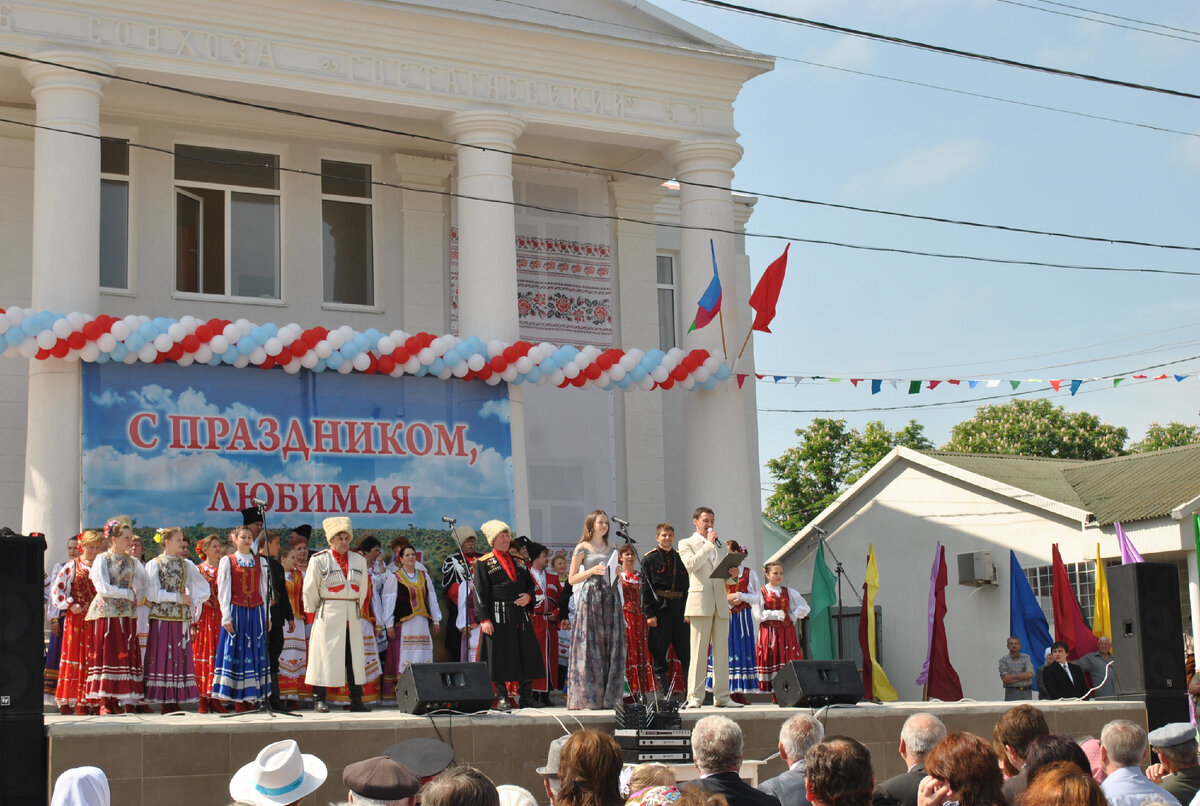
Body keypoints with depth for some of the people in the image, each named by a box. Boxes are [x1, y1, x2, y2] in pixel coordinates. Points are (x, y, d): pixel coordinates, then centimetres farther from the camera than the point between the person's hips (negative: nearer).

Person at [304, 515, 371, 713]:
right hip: (328, 615, -4)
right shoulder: (319, 560, 0)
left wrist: (356, 610, 13)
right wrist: (312, 615, 2)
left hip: (351, 617, 4)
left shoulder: (359, 561, 11)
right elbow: (310, 591, 3)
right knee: (324, 654, -3)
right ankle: (319, 700, 2)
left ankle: (356, 700, 7)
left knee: (355, 657, 3)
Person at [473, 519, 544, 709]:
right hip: (498, 616, -5)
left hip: (521, 614, 5)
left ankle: (526, 698, 9)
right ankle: (501, 697, 4)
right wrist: (484, 619, -14)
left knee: (527, 654, 3)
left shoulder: (518, 561, 18)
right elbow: (480, 592, -5)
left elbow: (530, 583, 22)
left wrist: (528, 596, -2)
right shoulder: (484, 563, 2)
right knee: (500, 656, -4)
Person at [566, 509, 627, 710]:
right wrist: (592, 570, -13)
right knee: (588, 647, -8)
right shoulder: (582, 548, 2)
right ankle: (586, 697, -6)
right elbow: (572, 579, 0)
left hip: (610, 599, 5)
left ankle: (608, 697, 3)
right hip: (590, 598, -5)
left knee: (611, 647, 0)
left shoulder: (611, 549, 17)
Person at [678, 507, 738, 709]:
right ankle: (694, 697, -9)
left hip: (720, 603, 5)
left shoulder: (719, 545, 25)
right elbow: (692, 564, -11)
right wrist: (709, 543, -7)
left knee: (722, 652, 2)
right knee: (698, 651, -9)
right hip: (700, 602, -5)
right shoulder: (686, 544, 10)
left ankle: (722, 696, 4)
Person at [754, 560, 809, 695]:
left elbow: (804, 607, 16)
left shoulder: (789, 592, 13)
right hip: (769, 632, -3)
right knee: (772, 659, -7)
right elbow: (758, 615, -7)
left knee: (789, 660, -6)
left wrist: (794, 615, 2)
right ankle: (775, 695, -6)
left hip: (787, 631, 3)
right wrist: (777, 615, -8)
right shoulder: (761, 592, 2)